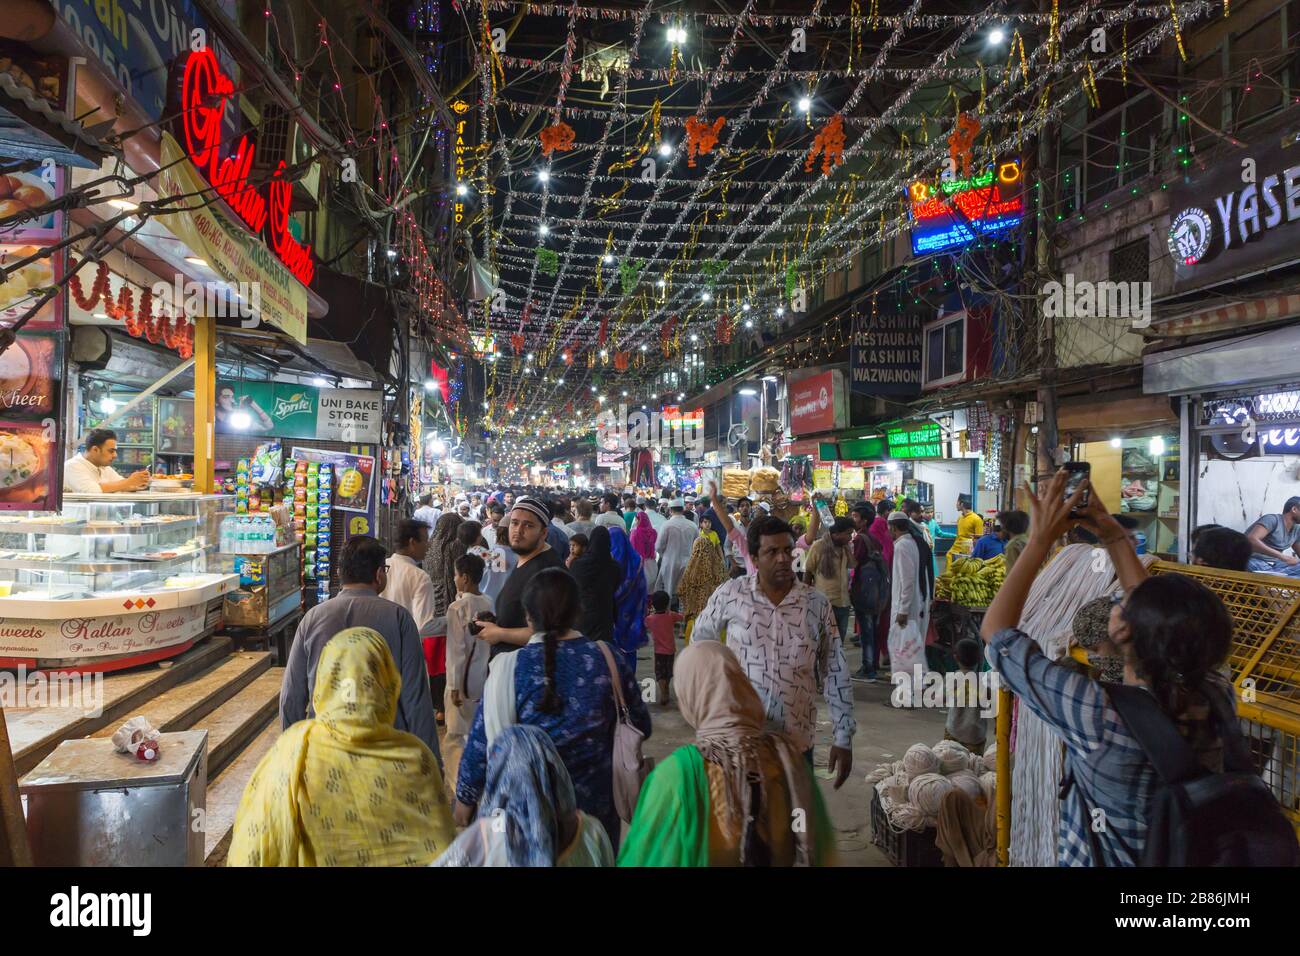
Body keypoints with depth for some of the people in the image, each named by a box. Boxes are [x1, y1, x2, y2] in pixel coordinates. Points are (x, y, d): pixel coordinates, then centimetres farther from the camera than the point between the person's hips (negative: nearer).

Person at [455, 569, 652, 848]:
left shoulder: (510, 668, -16)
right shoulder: (609, 660, -10)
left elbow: (483, 741, -10)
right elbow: (641, 728, 1)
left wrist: (465, 797, 6)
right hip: (595, 805, 2)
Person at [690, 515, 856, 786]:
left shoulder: (817, 604, -3)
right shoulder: (731, 593, -7)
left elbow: (835, 674, 2)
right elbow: (700, 639, 10)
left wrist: (843, 738, 1)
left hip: (796, 743, 1)